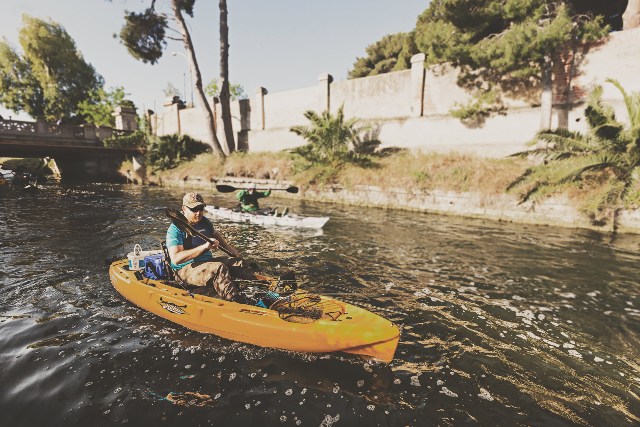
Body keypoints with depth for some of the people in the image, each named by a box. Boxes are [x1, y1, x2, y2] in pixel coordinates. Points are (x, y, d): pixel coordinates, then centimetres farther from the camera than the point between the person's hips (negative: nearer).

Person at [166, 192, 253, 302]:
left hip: (208, 261, 8)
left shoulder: (204, 222, 8)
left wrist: (236, 253, 18)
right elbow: (176, 259, -24)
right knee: (218, 268, -33)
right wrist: (204, 246, -31)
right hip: (187, 269, -8)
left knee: (238, 262, -10)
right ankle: (237, 302, -42)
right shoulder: (175, 229, -13)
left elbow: (216, 235, 27)